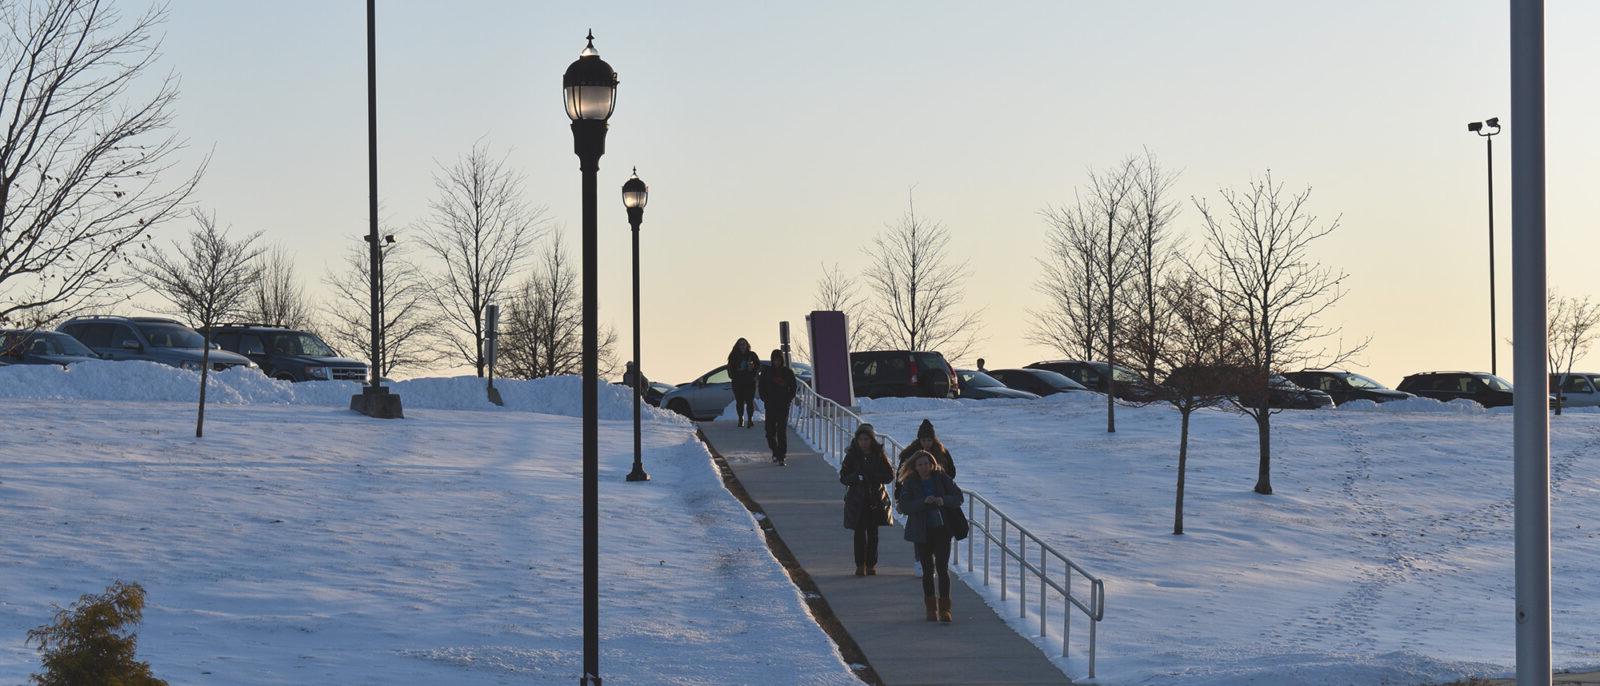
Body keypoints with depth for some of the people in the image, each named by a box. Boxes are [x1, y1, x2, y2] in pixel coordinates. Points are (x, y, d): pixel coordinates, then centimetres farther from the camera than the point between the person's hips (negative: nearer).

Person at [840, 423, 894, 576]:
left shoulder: (879, 455, 0)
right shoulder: (852, 456, 0)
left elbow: (890, 475, 1)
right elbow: (843, 477, 0)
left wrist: (874, 477, -16)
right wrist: (856, 478, -19)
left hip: (876, 499, 1)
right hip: (857, 499, -1)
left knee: (873, 533, 5)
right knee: (860, 533, -3)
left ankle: (871, 564, 14)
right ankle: (860, 565, 1)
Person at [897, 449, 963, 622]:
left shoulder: (941, 477, -1)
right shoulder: (909, 483, -3)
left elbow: (958, 497, -1)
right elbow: (904, 506, -13)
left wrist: (943, 500, -20)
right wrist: (924, 502, -26)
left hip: (942, 530, 0)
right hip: (922, 532, 0)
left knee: (942, 568, -7)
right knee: (928, 570, 6)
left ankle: (944, 608, -5)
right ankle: (931, 608, 17)